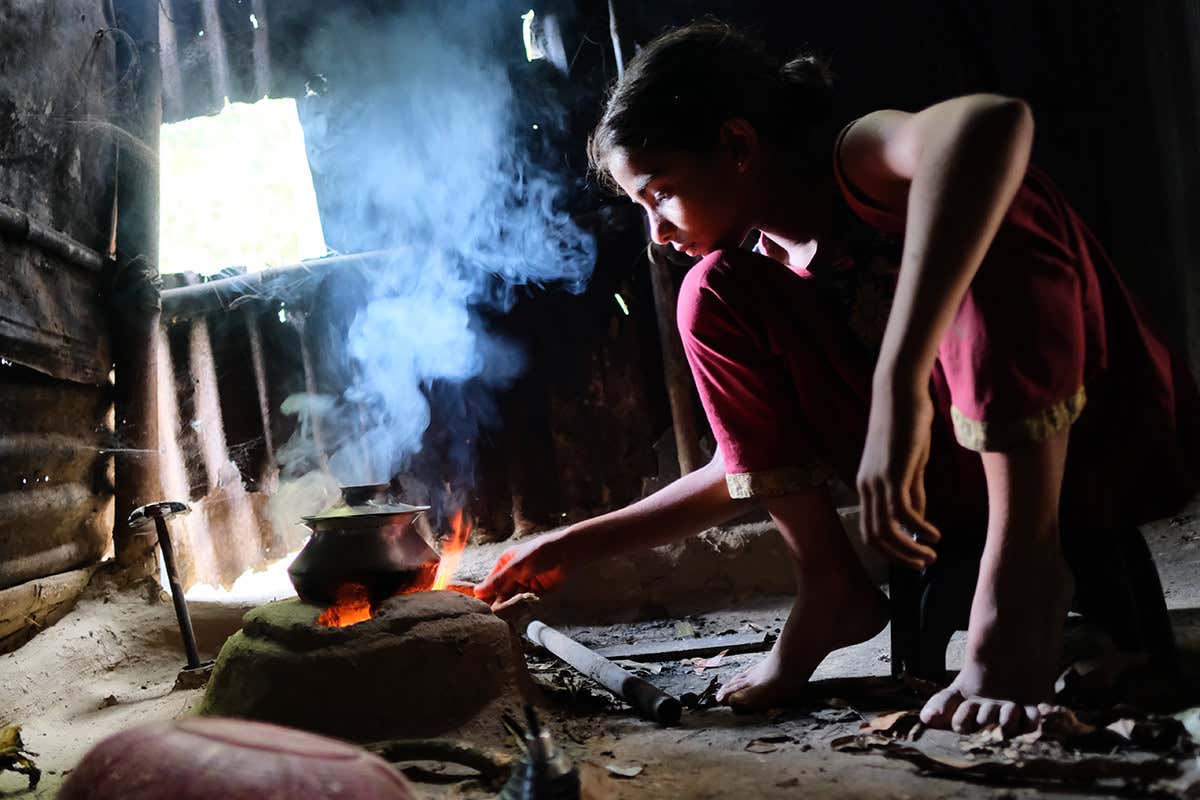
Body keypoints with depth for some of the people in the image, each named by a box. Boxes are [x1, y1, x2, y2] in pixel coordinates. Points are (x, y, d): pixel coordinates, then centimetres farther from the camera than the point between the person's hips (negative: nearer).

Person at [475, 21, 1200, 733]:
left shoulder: (856, 167, -18)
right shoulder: (769, 277, 5)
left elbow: (993, 122, -43)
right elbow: (751, 471, 10)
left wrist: (900, 386, -49)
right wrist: (576, 546, 9)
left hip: (1123, 454, -6)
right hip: (954, 481, 6)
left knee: (988, 217, -31)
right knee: (711, 294, -4)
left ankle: (1023, 569, -25)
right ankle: (832, 590, -4)